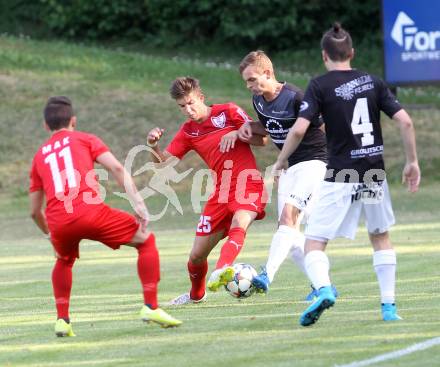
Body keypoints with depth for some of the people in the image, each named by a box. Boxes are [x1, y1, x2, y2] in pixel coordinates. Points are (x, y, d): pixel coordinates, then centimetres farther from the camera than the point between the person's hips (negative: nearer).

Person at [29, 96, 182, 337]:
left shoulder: (39, 156, 26)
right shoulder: (84, 139, 17)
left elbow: (35, 211, 28)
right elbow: (116, 168, 1)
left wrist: (51, 234, 44)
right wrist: (138, 203, -2)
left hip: (58, 221, 4)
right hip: (90, 211, -4)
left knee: (64, 261, 36)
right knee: (146, 240, 14)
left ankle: (62, 320, 23)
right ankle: (151, 307, 4)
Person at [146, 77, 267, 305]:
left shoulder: (228, 112, -2)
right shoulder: (188, 132, 9)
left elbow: (262, 139, -2)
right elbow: (164, 161, 3)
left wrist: (236, 133, -19)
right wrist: (154, 146, -18)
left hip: (248, 185, -4)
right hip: (221, 192, 5)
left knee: (239, 224, -38)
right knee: (197, 255, 6)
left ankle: (222, 270, -60)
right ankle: (196, 294, 34)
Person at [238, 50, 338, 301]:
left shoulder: (295, 97, -19)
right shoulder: (258, 101, 5)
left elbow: (326, 127, -14)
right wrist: (249, 127, 4)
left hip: (315, 162, -9)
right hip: (290, 167, 9)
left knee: (288, 216, -24)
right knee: (291, 232, 2)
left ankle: (267, 277, -35)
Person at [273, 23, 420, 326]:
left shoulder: (320, 86, -3)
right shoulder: (373, 82, 7)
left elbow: (299, 129, -13)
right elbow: (405, 121, 0)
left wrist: (280, 161, 1)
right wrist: (412, 161, 10)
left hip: (340, 178, -4)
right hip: (374, 174, 4)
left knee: (315, 242, 0)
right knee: (381, 237, 22)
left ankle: (323, 288, -29)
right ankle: (389, 306, 17)